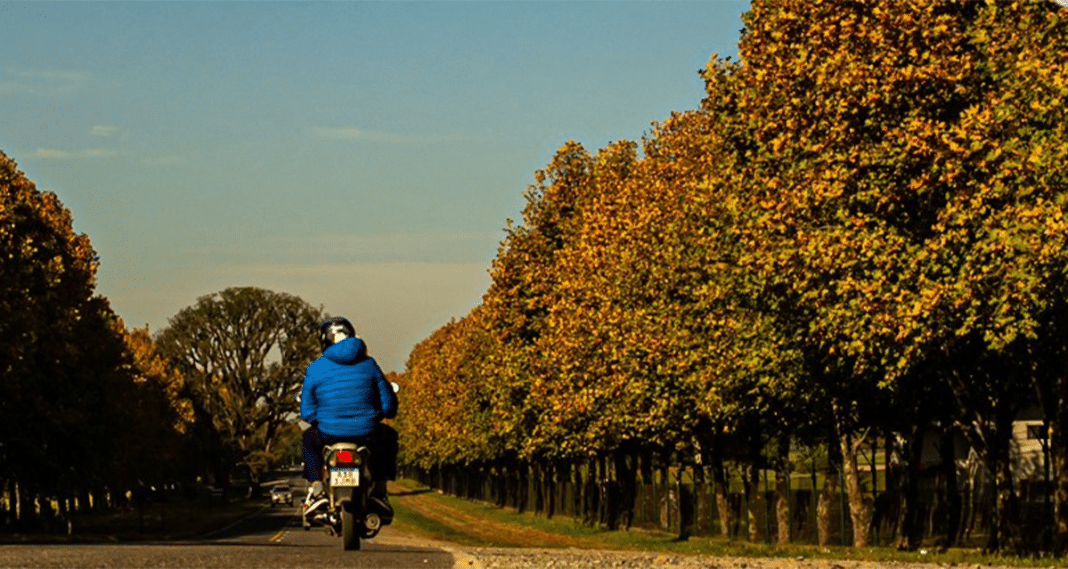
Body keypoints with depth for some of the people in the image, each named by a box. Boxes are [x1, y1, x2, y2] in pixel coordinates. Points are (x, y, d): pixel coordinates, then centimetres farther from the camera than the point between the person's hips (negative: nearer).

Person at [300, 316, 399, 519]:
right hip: (367, 436, 0)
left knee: (309, 438, 35)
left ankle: (316, 489, 17)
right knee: (388, 436, 34)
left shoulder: (315, 369, 0)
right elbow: (389, 406, 4)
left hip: (329, 435, 0)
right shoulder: (369, 364, 3)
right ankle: (379, 492, 22)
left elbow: (307, 413, 3)